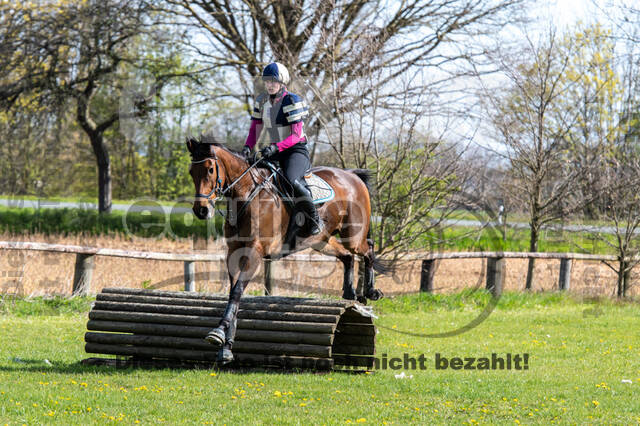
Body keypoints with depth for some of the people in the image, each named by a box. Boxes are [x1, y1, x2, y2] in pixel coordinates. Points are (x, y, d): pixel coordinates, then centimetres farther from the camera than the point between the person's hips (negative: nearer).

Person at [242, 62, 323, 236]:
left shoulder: (292, 101, -13)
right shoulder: (262, 101, 7)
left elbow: (296, 135, -19)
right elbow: (255, 129, 11)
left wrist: (276, 147, -32)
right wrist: (248, 146, -9)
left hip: (297, 151, -8)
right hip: (275, 153, 8)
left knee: (291, 180, -34)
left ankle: (315, 220, -19)